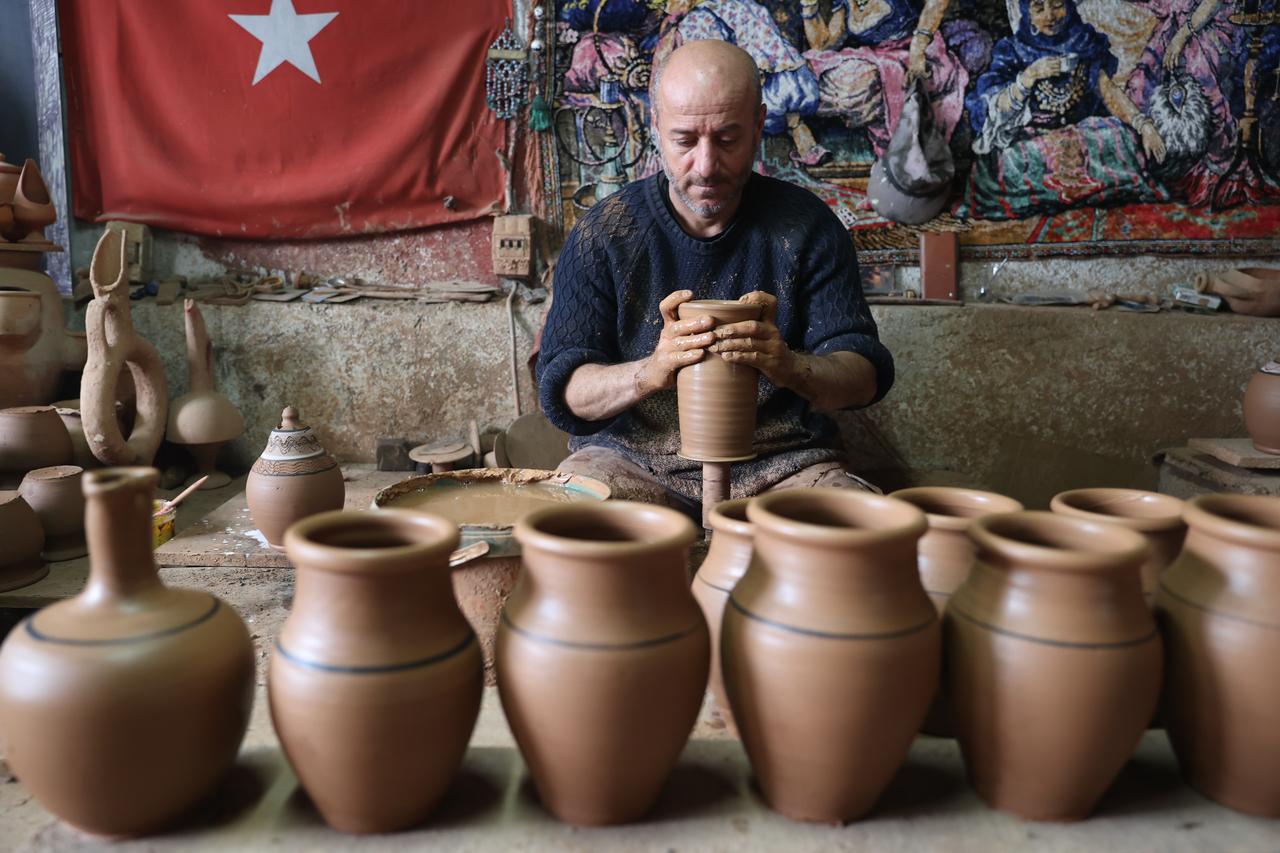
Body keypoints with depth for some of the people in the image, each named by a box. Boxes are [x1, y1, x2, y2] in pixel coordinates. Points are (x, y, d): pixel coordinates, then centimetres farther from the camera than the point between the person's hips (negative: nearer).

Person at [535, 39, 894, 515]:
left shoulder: (806, 224, 1)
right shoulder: (602, 234, -1)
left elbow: (865, 377, -2)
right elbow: (562, 391, -5)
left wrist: (789, 367, -26)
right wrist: (651, 371, -27)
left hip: (783, 463, 1)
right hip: (632, 459, 0)